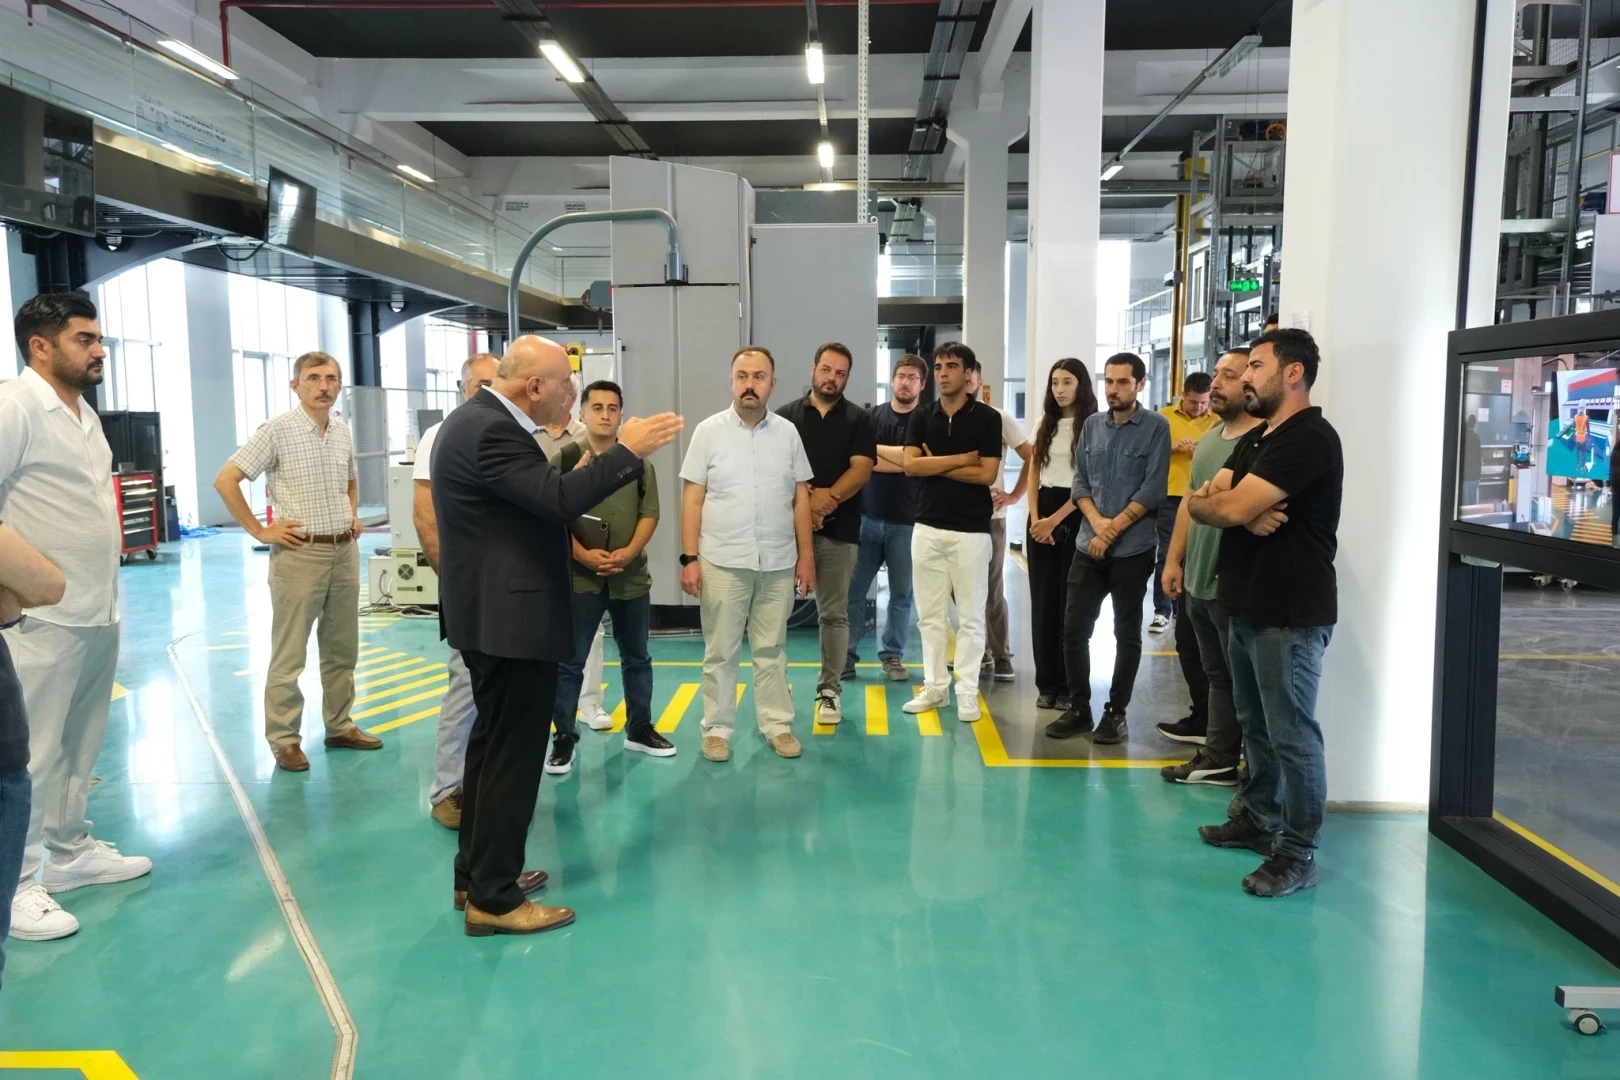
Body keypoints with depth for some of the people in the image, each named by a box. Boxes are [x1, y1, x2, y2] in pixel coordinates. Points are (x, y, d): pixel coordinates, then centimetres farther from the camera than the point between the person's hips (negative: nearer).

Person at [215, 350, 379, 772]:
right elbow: (225, 480, -12)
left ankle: (339, 726, 25)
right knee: (289, 653, 1)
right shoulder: (277, 430, -9)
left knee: (342, 648, 13)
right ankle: (284, 739, 10)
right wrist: (259, 531, -12)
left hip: (344, 551, 6)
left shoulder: (343, 432, 9)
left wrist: (353, 515, 11)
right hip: (299, 553, -6)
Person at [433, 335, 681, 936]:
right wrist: (627, 450, -22)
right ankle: (494, 900, 8)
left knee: (491, 746, 18)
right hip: (512, 617, -11)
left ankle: (476, 875, 30)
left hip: (492, 612, 11)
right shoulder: (491, 431, -21)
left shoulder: (479, 419, 12)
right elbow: (559, 499, -30)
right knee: (512, 755, -2)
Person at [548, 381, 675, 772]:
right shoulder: (564, 459, -1)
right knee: (569, 662, 1)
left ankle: (639, 730, 28)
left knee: (637, 658, 13)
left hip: (632, 577, 3)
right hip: (578, 577, -3)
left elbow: (649, 513, 2)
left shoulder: (639, 461, 6)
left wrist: (628, 553, -13)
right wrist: (583, 554, -18)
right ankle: (564, 739, 12)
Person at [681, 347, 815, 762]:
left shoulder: (788, 433, 4)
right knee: (720, 652, 7)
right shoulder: (709, 431, -2)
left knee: (772, 649, 12)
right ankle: (717, 728, 18)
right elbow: (692, 500, -2)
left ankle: (778, 724, 22)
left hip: (778, 563, 2)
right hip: (722, 562, -1)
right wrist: (689, 559, -8)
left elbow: (801, 499, 7)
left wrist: (807, 556, 2)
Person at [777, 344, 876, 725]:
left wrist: (827, 499, -16)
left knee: (834, 614, 4)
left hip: (839, 530, 0)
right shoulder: (786, 416, 7)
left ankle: (828, 691, 12)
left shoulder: (858, 420, 6)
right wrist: (803, 501, -13)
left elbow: (862, 469, -4)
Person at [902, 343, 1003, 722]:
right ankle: (935, 685, 19)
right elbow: (911, 465, -7)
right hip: (928, 526, 3)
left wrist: (936, 465, -7)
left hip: (971, 529, -3)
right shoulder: (921, 417, 6)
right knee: (930, 614, 9)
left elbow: (986, 474, -11)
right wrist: (960, 459, -10)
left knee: (970, 615, 3)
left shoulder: (987, 418, -3)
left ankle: (967, 690, 11)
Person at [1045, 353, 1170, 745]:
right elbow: (1080, 482, 6)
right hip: (1088, 545, 4)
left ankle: (1116, 713, 17)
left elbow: (1152, 491, -10)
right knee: (1073, 630, 4)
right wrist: (1097, 522, -10)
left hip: (1133, 549, -4)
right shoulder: (1092, 425, 8)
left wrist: (1113, 529, -12)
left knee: (1127, 634, 7)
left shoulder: (1156, 427, -4)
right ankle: (1079, 709, 16)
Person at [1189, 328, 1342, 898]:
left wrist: (1212, 502, -1)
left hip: (1290, 613, -10)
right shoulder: (1256, 439, 16)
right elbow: (1201, 502, 6)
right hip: (1247, 605, 10)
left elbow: (1230, 508, -23)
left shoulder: (1309, 438, -16)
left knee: (1291, 734, -2)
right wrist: (1242, 514, -15)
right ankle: (1259, 819, 33)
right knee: (1255, 723, 19)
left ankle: (1297, 853, 8)